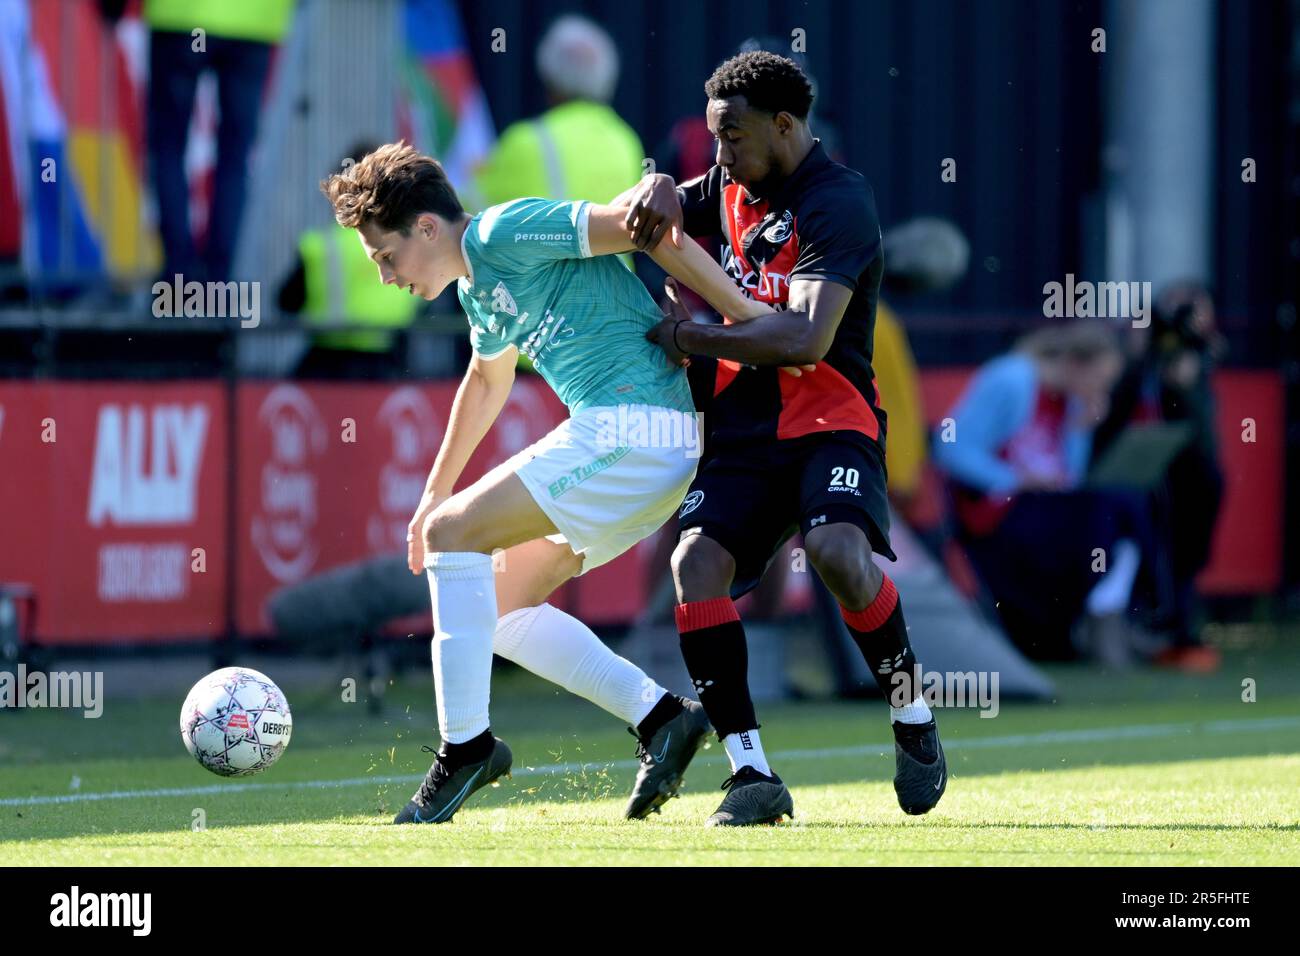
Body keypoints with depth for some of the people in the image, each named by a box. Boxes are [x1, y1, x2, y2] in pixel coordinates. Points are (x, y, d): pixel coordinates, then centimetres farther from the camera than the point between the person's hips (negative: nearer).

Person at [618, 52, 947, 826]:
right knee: (697, 562, -19)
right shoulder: (734, 188, 13)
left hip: (830, 422, -7)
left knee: (838, 549, -33)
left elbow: (806, 339, -24)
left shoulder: (837, 204, -13)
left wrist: (692, 338, -15)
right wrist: (661, 194, -1)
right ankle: (752, 775, -17)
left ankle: (914, 718, -8)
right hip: (743, 431, 7)